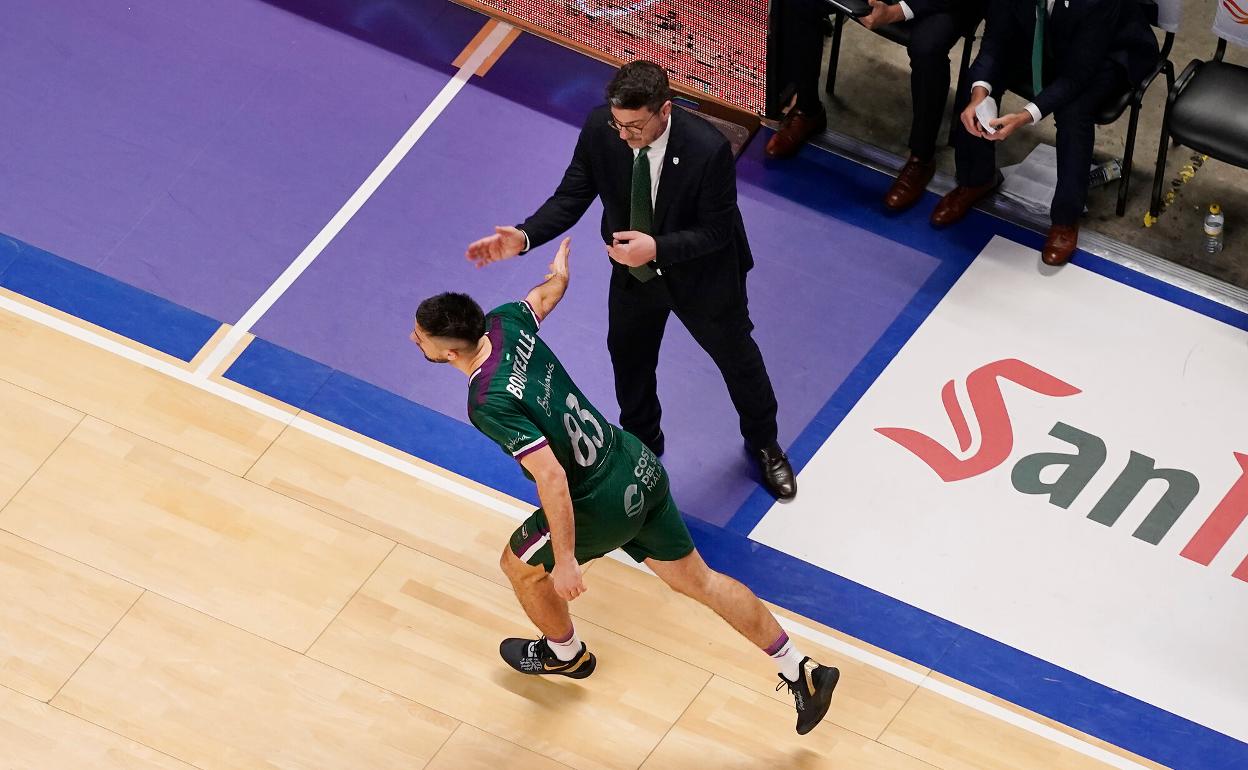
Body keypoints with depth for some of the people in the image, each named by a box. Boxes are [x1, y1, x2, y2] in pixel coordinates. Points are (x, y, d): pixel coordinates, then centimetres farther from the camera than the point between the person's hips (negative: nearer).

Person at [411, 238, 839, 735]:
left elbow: (551, 478, -32)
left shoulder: (489, 402, -29)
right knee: (697, 579, 19)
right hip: (641, 468, 8)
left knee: (520, 563, 22)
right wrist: (559, 270, 41)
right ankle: (801, 673, 23)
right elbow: (547, 293, 17)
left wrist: (565, 561, -24)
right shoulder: (505, 321, -7)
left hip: (604, 507, -8)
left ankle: (566, 655, 49)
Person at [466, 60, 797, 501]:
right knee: (630, 364, 25)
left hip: (702, 276, -3)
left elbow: (717, 230, -26)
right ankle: (641, 444, 56)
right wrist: (523, 238, -32)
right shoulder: (599, 129, -26)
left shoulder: (708, 149, -37)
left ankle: (764, 445, 52)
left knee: (737, 358, 23)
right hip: (633, 273, 3)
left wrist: (657, 248, -39)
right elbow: (572, 198, -16)